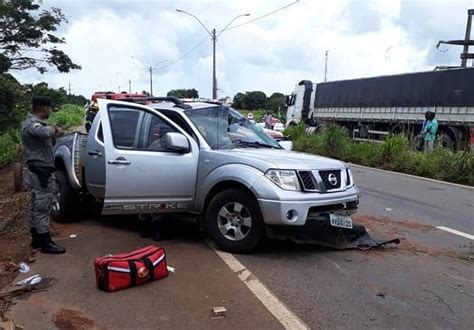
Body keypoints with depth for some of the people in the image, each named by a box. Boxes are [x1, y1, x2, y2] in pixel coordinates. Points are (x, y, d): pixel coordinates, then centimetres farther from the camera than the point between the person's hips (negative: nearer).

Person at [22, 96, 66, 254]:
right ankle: (45, 243, 2)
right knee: (43, 208, -5)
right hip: (42, 173, -11)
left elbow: (47, 143, 22)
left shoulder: (32, 122, 17)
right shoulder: (33, 123, -18)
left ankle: (36, 239, 26)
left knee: (36, 207, 16)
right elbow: (45, 132, -43)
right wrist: (54, 129, -20)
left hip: (38, 171, 11)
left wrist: (53, 135, 0)